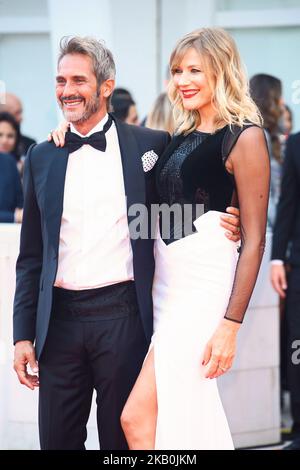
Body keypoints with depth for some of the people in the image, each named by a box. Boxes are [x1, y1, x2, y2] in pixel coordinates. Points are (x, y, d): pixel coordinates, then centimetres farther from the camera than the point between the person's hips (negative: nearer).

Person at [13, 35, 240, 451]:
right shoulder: (41, 157, 10)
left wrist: (221, 225, -9)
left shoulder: (151, 145, 2)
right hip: (59, 319, 3)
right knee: (57, 439, 6)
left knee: (122, 439, 5)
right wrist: (23, 334, 7)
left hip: (122, 318, -2)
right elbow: (31, 257, 13)